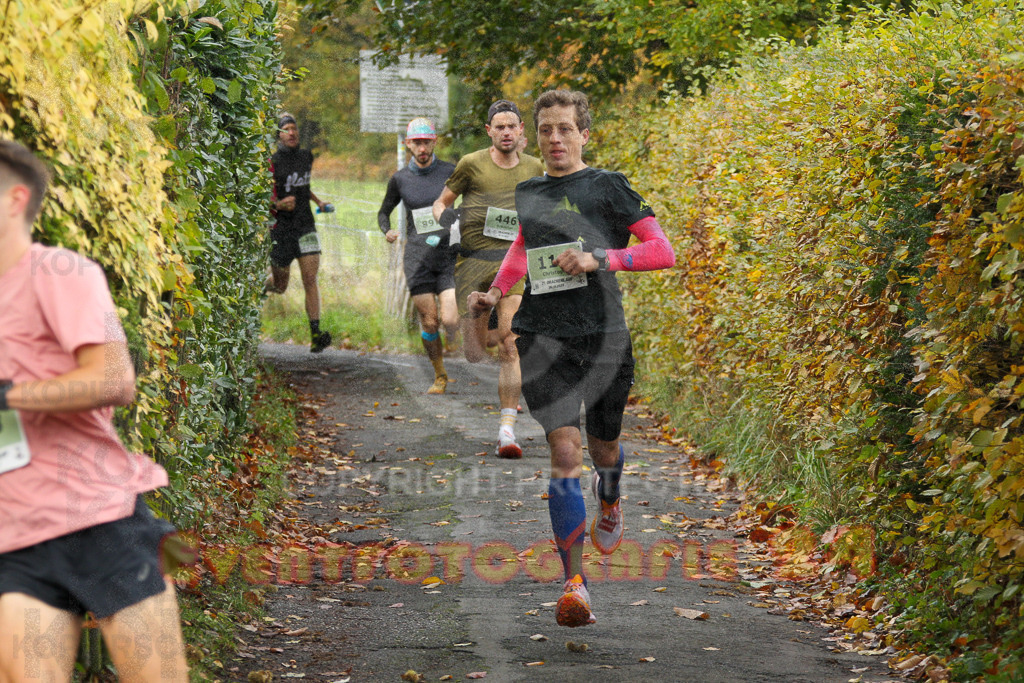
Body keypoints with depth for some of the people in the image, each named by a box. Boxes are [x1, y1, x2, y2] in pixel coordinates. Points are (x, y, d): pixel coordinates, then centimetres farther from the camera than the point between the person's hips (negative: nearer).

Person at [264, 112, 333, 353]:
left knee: (310, 278, -12)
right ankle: (261, 286, 46)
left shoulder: (307, 157, 8)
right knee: (280, 285, 9)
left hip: (305, 225, 3)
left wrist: (318, 202, 17)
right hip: (281, 227, -3)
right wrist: (279, 204, -27)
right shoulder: (272, 163, -10)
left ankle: (315, 333, -17)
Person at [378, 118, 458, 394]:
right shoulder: (399, 179, 5)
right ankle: (439, 376, 19)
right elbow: (384, 212, 18)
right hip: (417, 256, 1)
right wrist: (387, 231, -3)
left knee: (450, 320, -14)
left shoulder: (450, 172, 0)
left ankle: (452, 332, 21)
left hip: (449, 252, -1)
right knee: (429, 322, 0)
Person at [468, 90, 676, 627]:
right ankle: (574, 582, -13)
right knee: (564, 451, -14)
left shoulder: (607, 187, 0)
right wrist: (495, 292, 15)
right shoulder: (527, 193, 12)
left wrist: (600, 259, -16)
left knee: (603, 447, 15)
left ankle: (609, 503, 53)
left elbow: (663, 251, -4)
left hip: (605, 335, -1)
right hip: (543, 336, 1)